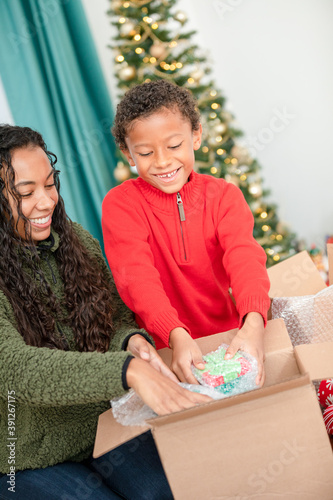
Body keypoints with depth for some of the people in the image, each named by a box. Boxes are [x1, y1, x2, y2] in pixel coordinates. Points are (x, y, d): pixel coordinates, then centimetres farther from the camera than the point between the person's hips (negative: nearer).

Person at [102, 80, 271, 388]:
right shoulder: (120, 204, -5)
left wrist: (253, 323, -37)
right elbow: (138, 276, -20)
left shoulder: (223, 196, 1)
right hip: (165, 350, -2)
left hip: (228, 337, 2)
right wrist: (176, 335, -38)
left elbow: (244, 258, -16)